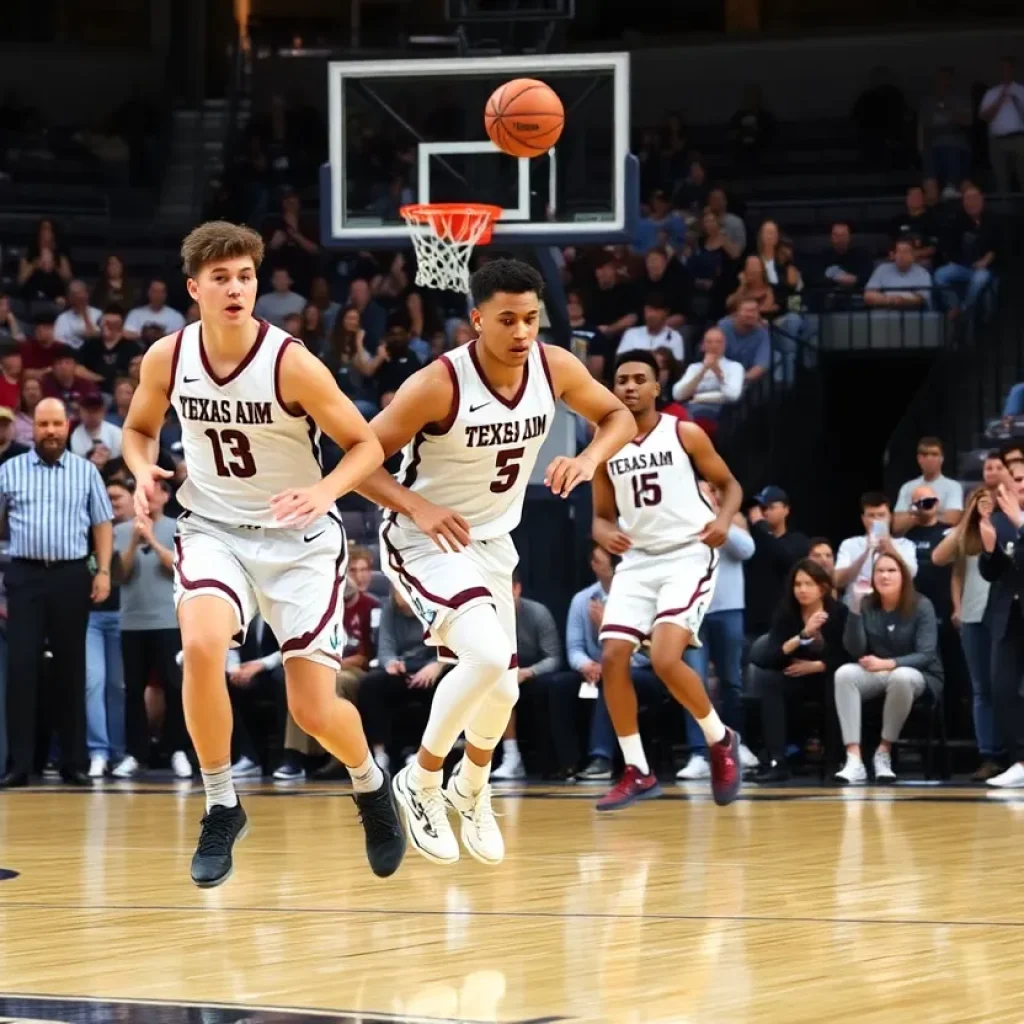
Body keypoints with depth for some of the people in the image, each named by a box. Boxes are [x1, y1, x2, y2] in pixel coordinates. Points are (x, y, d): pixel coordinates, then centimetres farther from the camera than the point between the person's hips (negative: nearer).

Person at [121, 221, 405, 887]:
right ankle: (222, 807, -11)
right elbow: (139, 428, 11)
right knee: (202, 646, -29)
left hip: (299, 537, -2)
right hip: (213, 528, 2)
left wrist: (325, 492, -30)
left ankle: (371, 784, 32)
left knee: (314, 710, -4)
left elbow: (366, 445, -11)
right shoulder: (167, 358, -9)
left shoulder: (292, 364, -19)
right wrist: (143, 471, -11)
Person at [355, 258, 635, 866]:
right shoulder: (439, 384, -27)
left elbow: (618, 416, 6)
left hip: (493, 544, 7)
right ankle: (422, 781, -6)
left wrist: (591, 457, -16)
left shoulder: (554, 368, -11)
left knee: (502, 687, 15)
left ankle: (472, 791, 47)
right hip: (427, 542, -7)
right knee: (487, 656, -29)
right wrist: (418, 507, -35)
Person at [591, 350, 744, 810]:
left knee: (665, 659, -21)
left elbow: (729, 484, 6)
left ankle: (721, 741, 4)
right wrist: (605, 534, -9)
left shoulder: (685, 434, -4)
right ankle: (637, 772, 6)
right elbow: (602, 516, 15)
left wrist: (724, 519, -15)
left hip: (687, 556, -5)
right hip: (636, 560, 5)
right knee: (612, 659, -6)